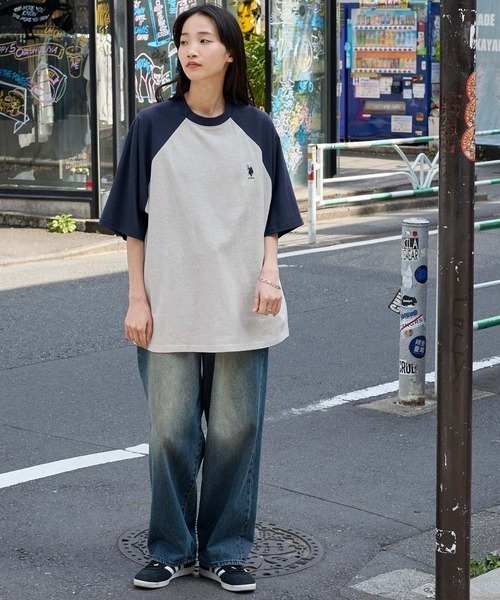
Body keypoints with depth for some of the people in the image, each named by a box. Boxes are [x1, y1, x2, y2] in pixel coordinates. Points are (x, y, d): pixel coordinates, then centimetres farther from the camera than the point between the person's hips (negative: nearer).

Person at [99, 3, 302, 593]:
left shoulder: (255, 129, 4)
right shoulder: (153, 127, -1)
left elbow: (272, 215, 10)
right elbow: (135, 222, 1)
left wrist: (268, 273, -5)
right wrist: (137, 298, -4)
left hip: (240, 308, 1)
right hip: (170, 307, -1)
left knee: (236, 430, 5)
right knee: (171, 430, 3)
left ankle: (225, 551, 20)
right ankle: (172, 550, 20)